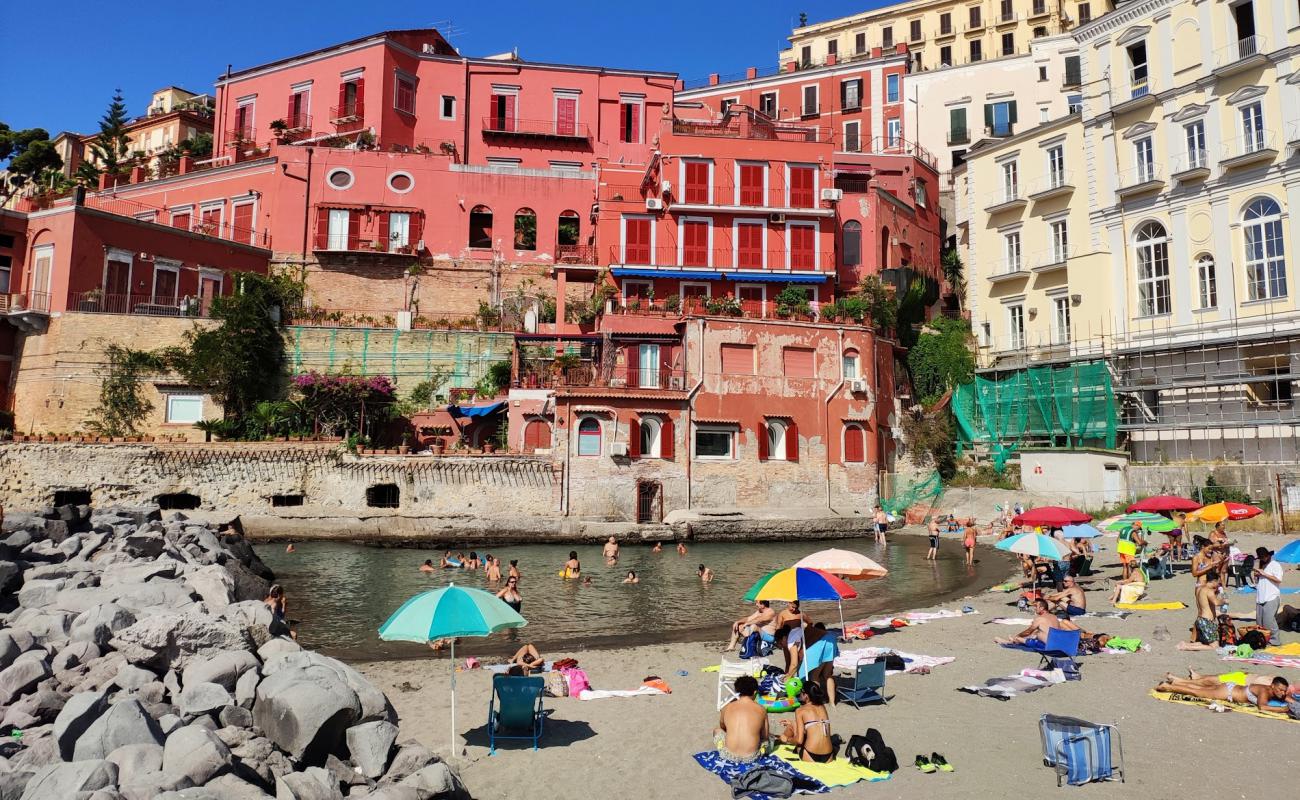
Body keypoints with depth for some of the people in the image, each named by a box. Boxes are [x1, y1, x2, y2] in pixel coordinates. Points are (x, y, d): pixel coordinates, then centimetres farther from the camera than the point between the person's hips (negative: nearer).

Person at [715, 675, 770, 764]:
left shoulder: (727, 708, 6)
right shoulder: (761, 709, 2)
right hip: (752, 757, -1)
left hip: (729, 756, 1)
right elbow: (765, 736, 13)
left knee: (717, 731, 31)